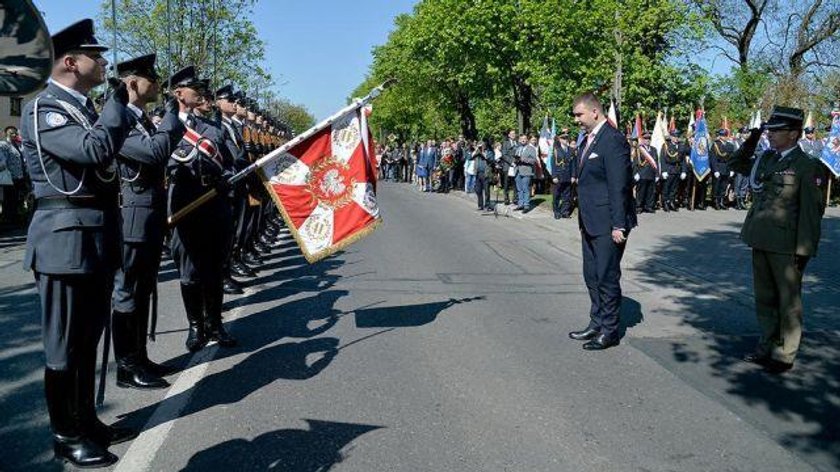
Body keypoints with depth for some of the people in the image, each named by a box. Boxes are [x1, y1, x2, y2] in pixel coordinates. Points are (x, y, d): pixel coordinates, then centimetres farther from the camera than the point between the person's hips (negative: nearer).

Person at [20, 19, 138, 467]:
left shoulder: (86, 108, 16)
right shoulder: (42, 108, -12)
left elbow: (109, 152, 20)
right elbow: (95, 149, -27)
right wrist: (120, 99, -14)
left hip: (96, 239, 9)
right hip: (66, 240, -9)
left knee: (88, 337, 17)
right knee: (64, 342, 3)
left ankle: (86, 419, 30)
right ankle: (66, 435, 16)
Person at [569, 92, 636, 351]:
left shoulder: (613, 140, -15)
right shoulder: (589, 139, 13)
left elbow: (619, 186, -19)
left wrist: (618, 225, -20)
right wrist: (583, 221, 15)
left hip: (608, 224, -9)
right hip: (590, 223, 9)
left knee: (607, 276, 1)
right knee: (592, 276, 16)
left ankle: (609, 330, 13)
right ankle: (597, 324, 28)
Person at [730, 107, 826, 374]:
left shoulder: (807, 166, -10)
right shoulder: (765, 159, 9)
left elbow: (812, 211, -11)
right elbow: (738, 164, 27)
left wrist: (804, 250, -14)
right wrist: (750, 143, 9)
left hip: (786, 246, -7)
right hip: (761, 241, 7)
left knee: (788, 301, 6)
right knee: (764, 299, 17)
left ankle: (784, 355, 16)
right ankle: (767, 347, 31)